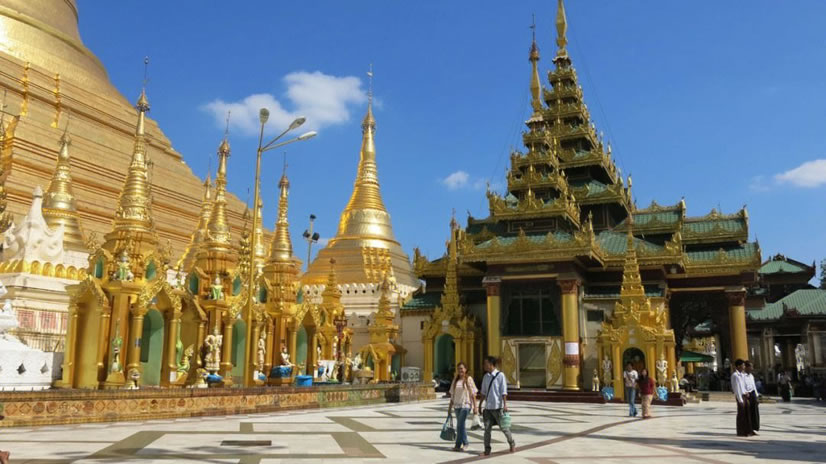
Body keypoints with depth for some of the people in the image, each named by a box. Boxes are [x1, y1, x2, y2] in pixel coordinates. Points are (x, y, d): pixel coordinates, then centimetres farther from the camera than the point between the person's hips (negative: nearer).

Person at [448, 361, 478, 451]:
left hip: (466, 405, -5)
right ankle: (464, 443, 24)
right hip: (457, 405, 5)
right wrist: (450, 406, 14)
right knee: (461, 425, 12)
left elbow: (473, 394, -4)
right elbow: (452, 395, 15)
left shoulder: (469, 379, -4)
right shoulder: (455, 380, 10)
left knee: (460, 425, -10)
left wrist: (475, 407, -8)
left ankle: (458, 445, -4)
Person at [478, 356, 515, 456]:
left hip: (497, 407, -5)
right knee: (487, 428, 3)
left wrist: (505, 404, -14)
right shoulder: (485, 377, 9)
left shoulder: (500, 375, -8)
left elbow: (504, 391, -10)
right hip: (488, 407, 5)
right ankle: (487, 450, 10)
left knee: (503, 427, 4)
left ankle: (512, 444, 26)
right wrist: (480, 404, 16)